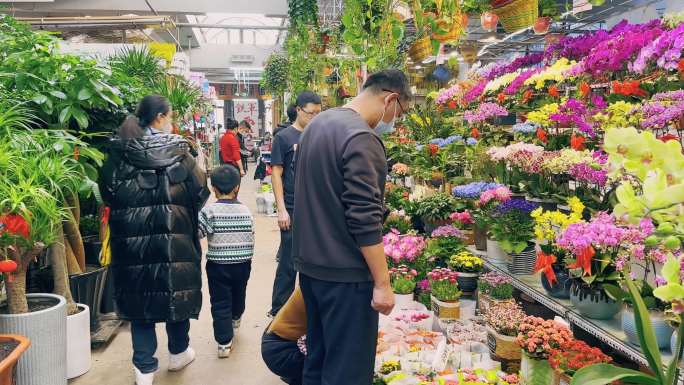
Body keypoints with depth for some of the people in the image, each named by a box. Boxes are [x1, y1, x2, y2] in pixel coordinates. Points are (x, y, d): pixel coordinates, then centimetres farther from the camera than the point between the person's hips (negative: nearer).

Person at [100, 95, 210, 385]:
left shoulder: (119, 153, -1)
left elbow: (106, 192, 6)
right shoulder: (178, 153, -8)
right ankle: (178, 352, 32)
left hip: (131, 237, 2)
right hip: (174, 234, -1)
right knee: (175, 287, 15)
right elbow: (200, 191, -5)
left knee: (138, 293, 10)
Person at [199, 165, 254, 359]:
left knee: (220, 303, 4)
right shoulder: (246, 211, -3)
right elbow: (251, 240, 3)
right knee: (239, 295, 26)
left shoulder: (209, 211, -13)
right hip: (242, 264, 4)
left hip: (217, 265, -3)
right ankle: (235, 319, 53)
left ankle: (224, 342, 3)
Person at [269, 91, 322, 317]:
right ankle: (278, 310, 14)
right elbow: (276, 174, -6)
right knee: (288, 264, 1)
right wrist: (281, 210, -13)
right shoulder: (284, 137, -4)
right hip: (293, 211, -5)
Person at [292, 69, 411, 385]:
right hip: (345, 273, -9)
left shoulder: (318, 123, 10)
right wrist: (382, 284, -18)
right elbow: (365, 220, -23)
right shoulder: (361, 139, -19)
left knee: (318, 359, 20)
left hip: (310, 263, 9)